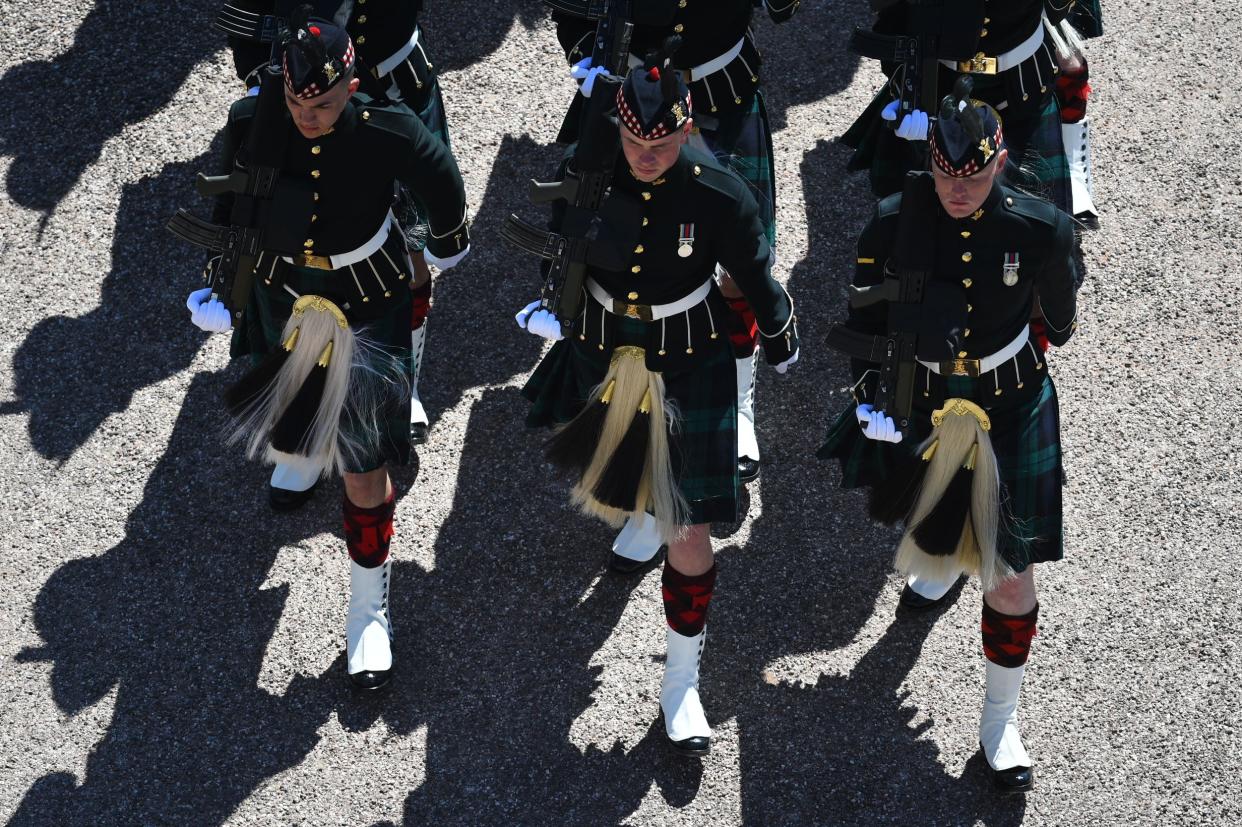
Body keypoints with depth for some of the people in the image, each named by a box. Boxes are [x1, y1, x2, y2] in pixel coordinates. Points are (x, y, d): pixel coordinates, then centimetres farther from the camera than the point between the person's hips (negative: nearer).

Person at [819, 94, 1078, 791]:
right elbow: (867, 317, -3)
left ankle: (1001, 720, 16)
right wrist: (868, 396, -3)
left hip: (1013, 407, -1)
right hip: (922, 406, 2)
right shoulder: (894, 223, -18)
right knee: (931, 525, 27)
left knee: (1011, 573, -2)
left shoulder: (1040, 229, -21)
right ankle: (940, 562, 67)